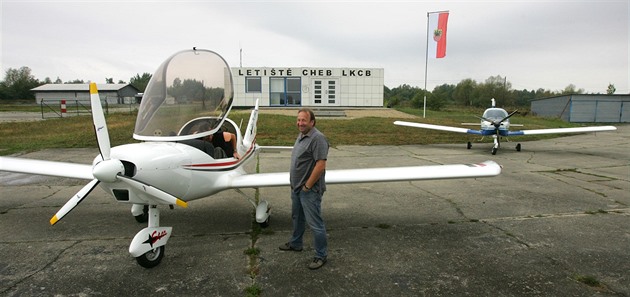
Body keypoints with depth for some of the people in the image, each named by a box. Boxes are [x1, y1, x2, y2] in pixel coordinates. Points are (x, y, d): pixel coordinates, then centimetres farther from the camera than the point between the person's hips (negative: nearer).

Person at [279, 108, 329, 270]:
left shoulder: (317, 138, -21)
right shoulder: (301, 136, 11)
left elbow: (320, 165, -25)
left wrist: (307, 186, -19)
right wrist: (296, 184, 15)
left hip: (309, 190, -10)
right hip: (296, 187, 10)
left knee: (315, 223, -1)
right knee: (297, 217, 25)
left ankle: (321, 255, 13)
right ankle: (295, 243, 44)